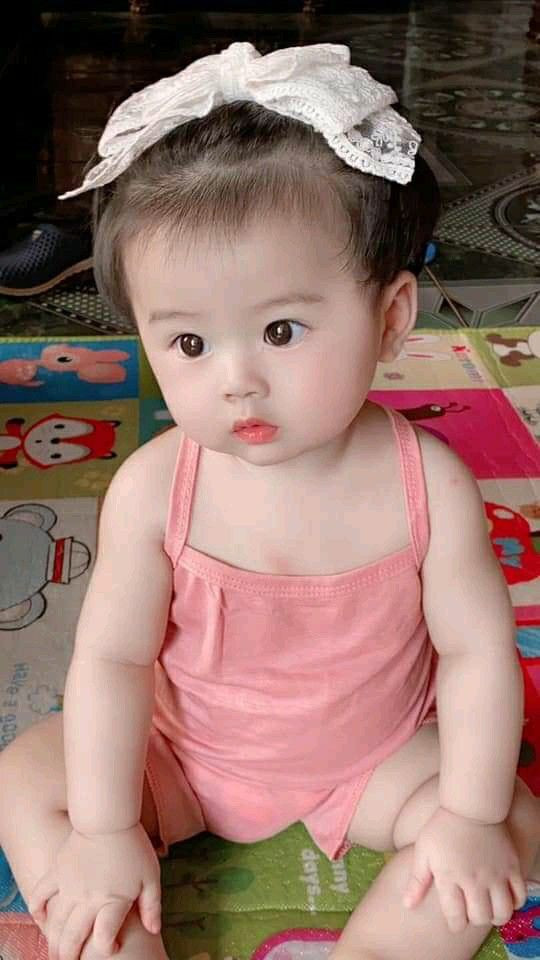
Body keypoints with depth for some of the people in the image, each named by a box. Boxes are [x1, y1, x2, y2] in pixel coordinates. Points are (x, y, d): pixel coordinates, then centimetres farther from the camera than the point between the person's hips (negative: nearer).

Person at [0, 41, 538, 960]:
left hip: (375, 756, 0)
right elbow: (112, 656, -18)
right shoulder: (153, 489, -24)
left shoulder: (428, 484, -25)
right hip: (187, 753, 1)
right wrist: (106, 831, -16)